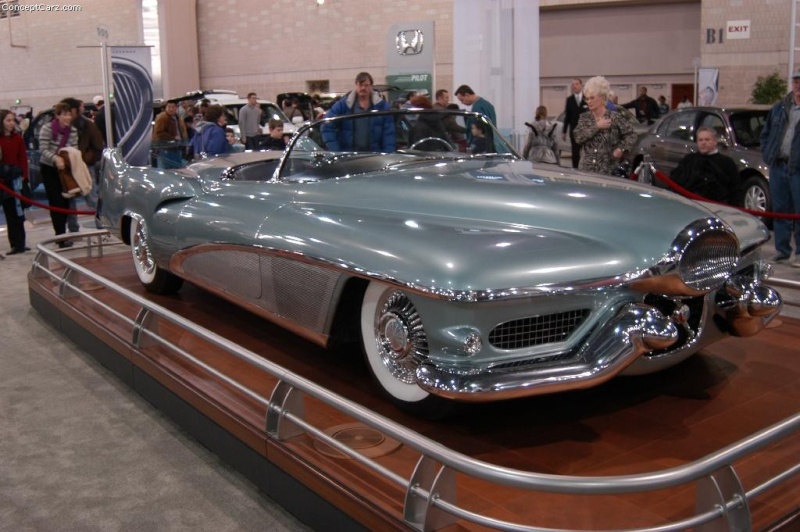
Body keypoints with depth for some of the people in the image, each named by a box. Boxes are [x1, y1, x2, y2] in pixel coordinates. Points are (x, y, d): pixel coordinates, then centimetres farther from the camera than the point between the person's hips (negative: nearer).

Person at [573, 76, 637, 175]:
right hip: (586, 170, 3)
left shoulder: (614, 117, -2)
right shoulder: (584, 118, 6)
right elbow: (578, 137, -9)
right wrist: (596, 126, -14)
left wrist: (621, 149, -11)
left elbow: (631, 135, 2)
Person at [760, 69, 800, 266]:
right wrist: (767, 155, 8)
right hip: (778, 167, 5)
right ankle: (782, 251, 19)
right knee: (780, 211, 10)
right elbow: (766, 133, 21)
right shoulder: (779, 108, 14)